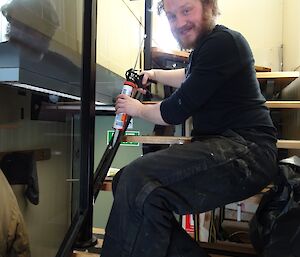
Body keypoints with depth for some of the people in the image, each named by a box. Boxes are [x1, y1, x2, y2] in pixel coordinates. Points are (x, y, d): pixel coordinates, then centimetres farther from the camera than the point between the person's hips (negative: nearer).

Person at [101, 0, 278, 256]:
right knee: (126, 182, 0)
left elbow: (176, 111, -12)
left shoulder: (223, 42, -11)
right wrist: (154, 74, 41)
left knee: (137, 180, -28)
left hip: (246, 150, -10)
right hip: (220, 146, 10)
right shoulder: (205, 45, 19)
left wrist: (138, 109, 5)